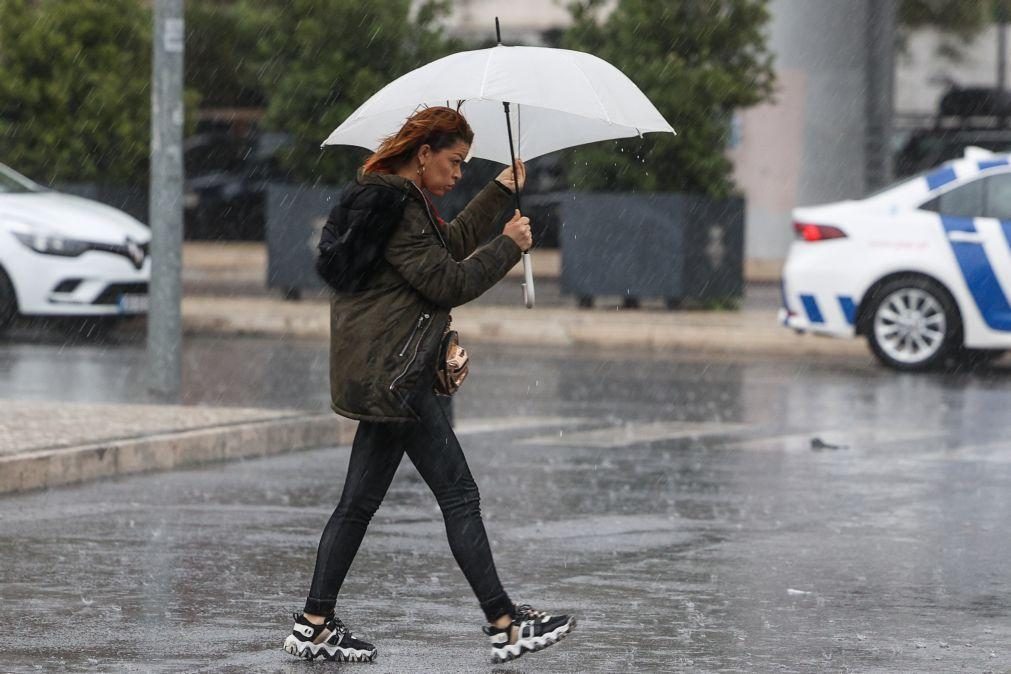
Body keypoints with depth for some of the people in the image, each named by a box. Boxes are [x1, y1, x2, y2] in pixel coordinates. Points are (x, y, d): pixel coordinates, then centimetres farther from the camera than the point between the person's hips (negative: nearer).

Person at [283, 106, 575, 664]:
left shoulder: (392, 199, 17)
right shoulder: (398, 209, -15)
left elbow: (452, 243, 30)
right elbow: (448, 282, -16)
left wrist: (501, 191, 33)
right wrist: (508, 245, -4)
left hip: (376, 379, 11)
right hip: (394, 374, -11)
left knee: (359, 501, 10)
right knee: (459, 496, -6)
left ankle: (314, 627, 10)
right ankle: (505, 626, -4)